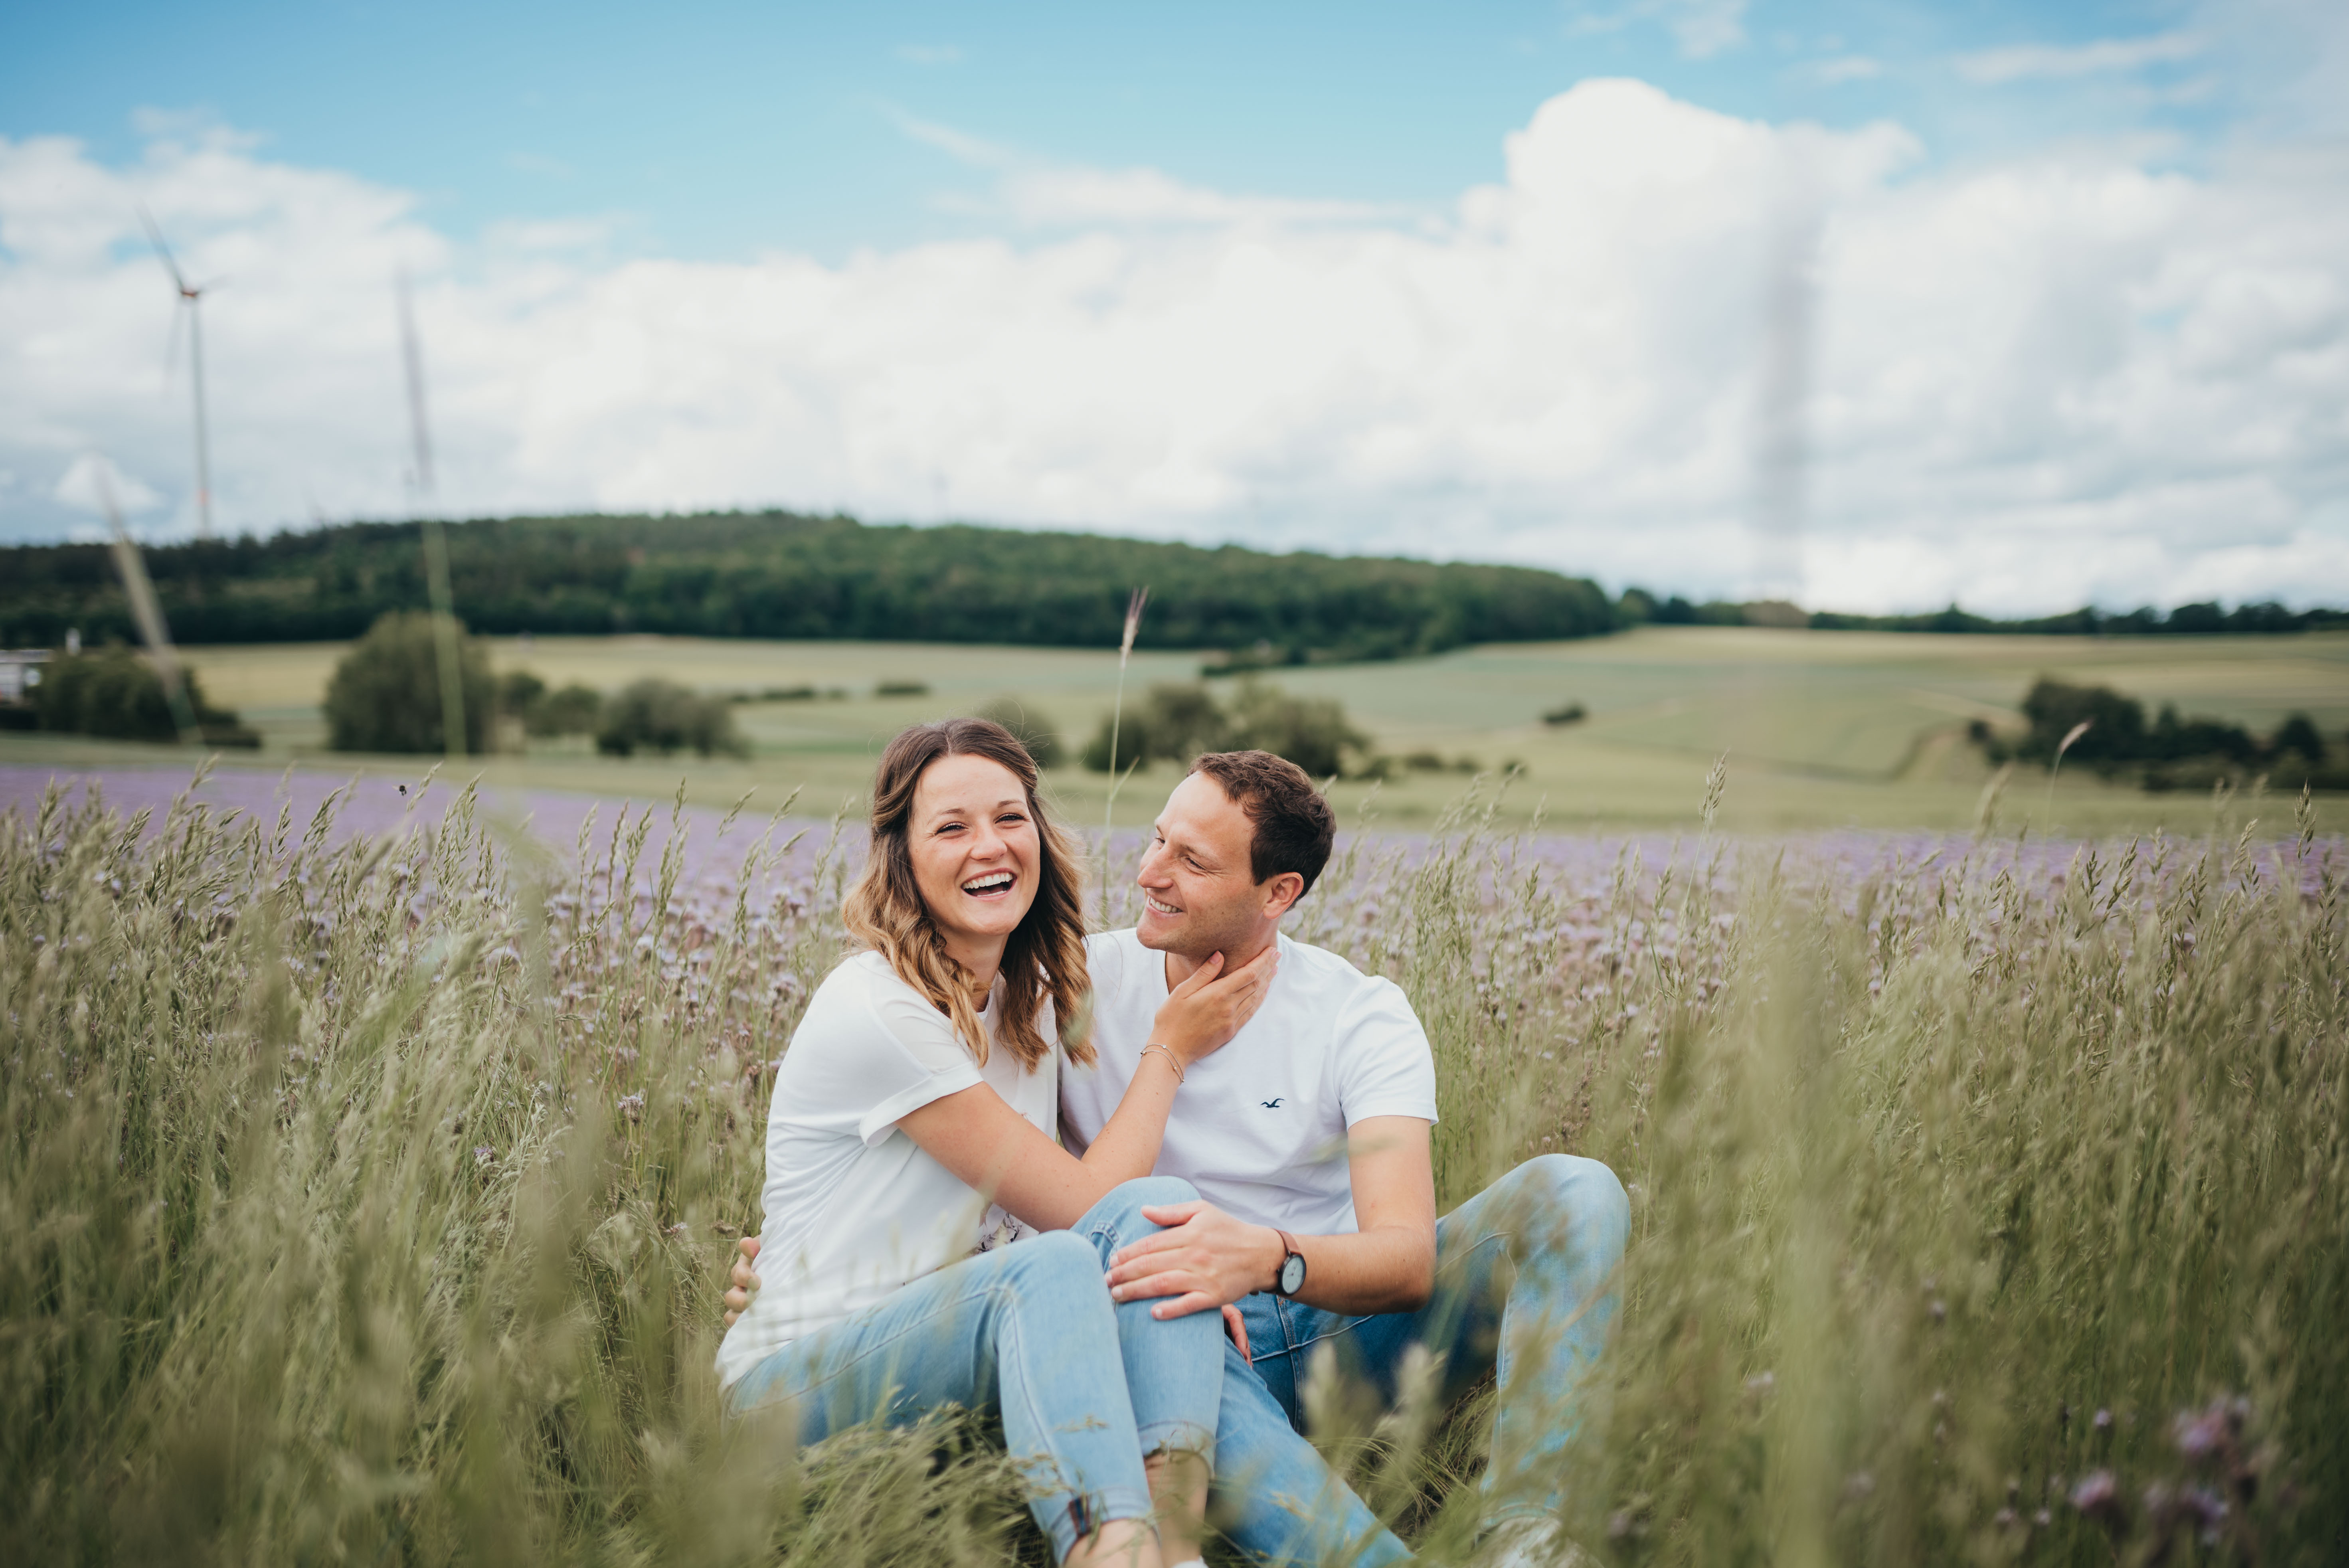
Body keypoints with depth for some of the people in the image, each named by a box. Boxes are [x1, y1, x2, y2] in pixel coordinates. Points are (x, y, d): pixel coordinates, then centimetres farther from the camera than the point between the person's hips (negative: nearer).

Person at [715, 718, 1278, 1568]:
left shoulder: (1030, 998, 8)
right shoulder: (877, 1011, -17)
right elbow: (1077, 1205, -16)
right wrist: (1169, 1051, -3)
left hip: (958, 1331, 7)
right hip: (799, 1373, -7)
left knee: (1158, 1207, -20)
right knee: (1050, 1266, -35)